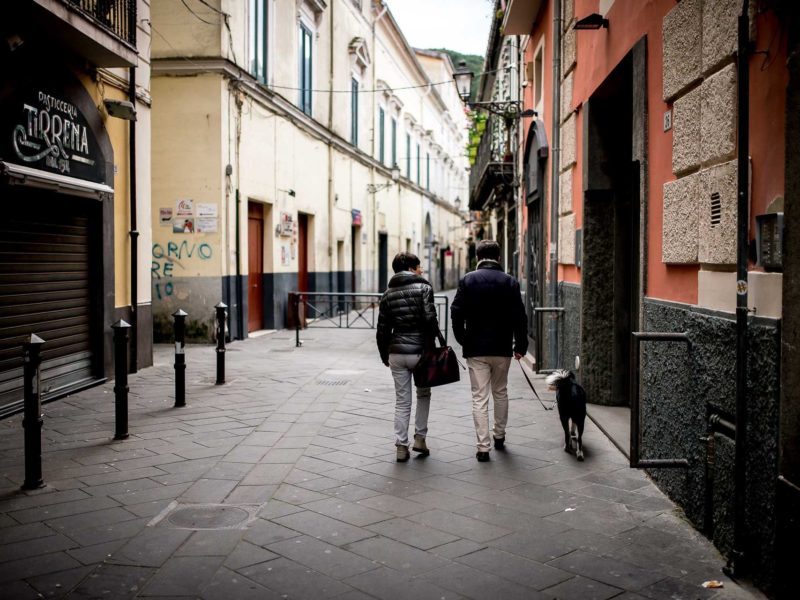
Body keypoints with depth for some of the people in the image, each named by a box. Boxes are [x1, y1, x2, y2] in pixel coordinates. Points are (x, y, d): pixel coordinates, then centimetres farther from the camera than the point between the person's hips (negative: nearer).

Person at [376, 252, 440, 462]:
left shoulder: (388, 293, 9)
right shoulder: (423, 288, -5)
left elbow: (382, 329, 10)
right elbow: (429, 318, -17)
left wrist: (384, 356, 18)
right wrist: (432, 343, -6)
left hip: (397, 353, 3)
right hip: (420, 351, -3)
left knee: (402, 401, 9)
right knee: (423, 395, 18)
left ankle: (401, 446, 7)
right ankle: (420, 438, 14)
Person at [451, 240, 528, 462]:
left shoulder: (467, 280, -4)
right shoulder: (510, 282, -1)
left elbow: (456, 312, -7)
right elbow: (520, 317, -2)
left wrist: (463, 340, 5)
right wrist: (520, 345, 7)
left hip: (475, 349, -1)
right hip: (502, 348, 2)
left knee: (479, 398, 1)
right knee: (500, 393, 20)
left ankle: (483, 447, 0)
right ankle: (499, 436, 32)